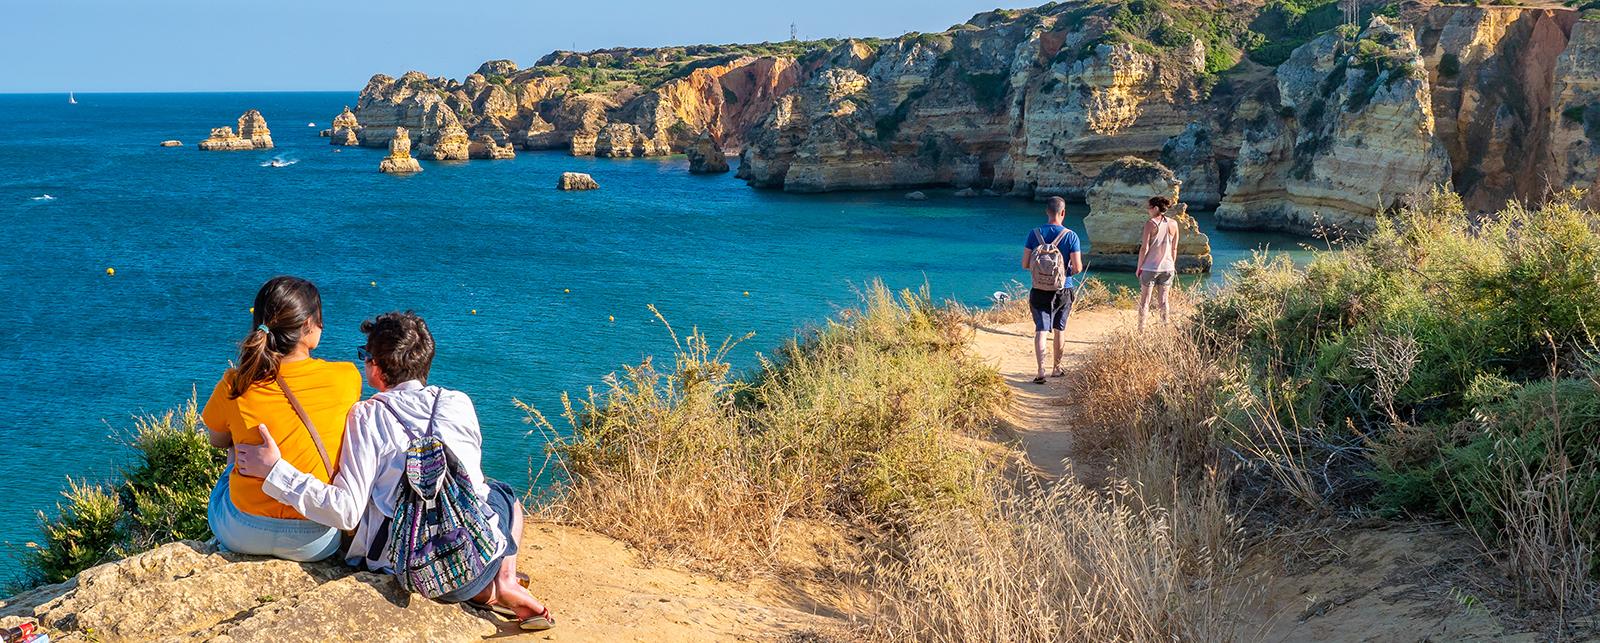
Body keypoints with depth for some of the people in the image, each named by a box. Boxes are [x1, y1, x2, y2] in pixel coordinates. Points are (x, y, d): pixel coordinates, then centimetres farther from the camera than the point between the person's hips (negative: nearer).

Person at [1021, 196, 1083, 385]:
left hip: (1039, 292, 0)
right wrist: (1069, 270, 10)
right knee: (1059, 330, 17)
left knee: (1041, 330, -3)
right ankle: (1057, 368, 31)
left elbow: (1025, 264, -4)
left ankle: (1041, 369, -21)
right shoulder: (1070, 236, -10)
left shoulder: (1034, 234, -5)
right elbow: (1077, 268, -12)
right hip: (1062, 292, 0)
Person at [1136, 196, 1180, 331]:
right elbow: (1174, 248, 7)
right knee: (1163, 300, 13)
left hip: (1150, 267, -4)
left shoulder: (1150, 224, -12)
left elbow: (1144, 248, -12)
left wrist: (1139, 267, -3)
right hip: (1167, 267, 4)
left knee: (1144, 300, 4)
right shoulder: (1173, 224, 1)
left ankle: (1141, 329, 4)